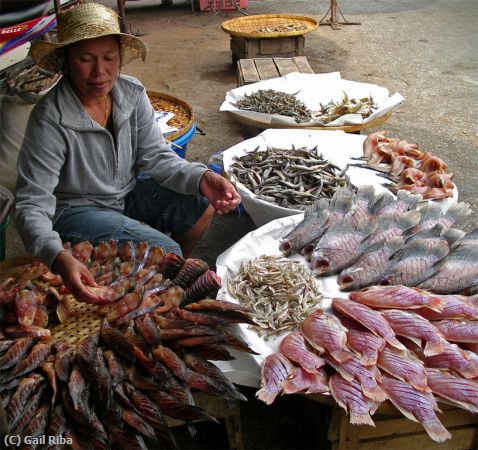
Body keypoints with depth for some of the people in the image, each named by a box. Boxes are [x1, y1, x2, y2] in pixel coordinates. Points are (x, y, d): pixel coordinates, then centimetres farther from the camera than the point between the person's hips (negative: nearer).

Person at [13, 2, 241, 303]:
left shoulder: (132, 93, -10)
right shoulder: (50, 120, -26)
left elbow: (156, 155, -8)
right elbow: (31, 204, -28)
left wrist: (201, 178, -29)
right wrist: (59, 258, -47)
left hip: (127, 193, 6)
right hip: (77, 209, -6)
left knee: (203, 205, -9)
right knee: (166, 251, -23)